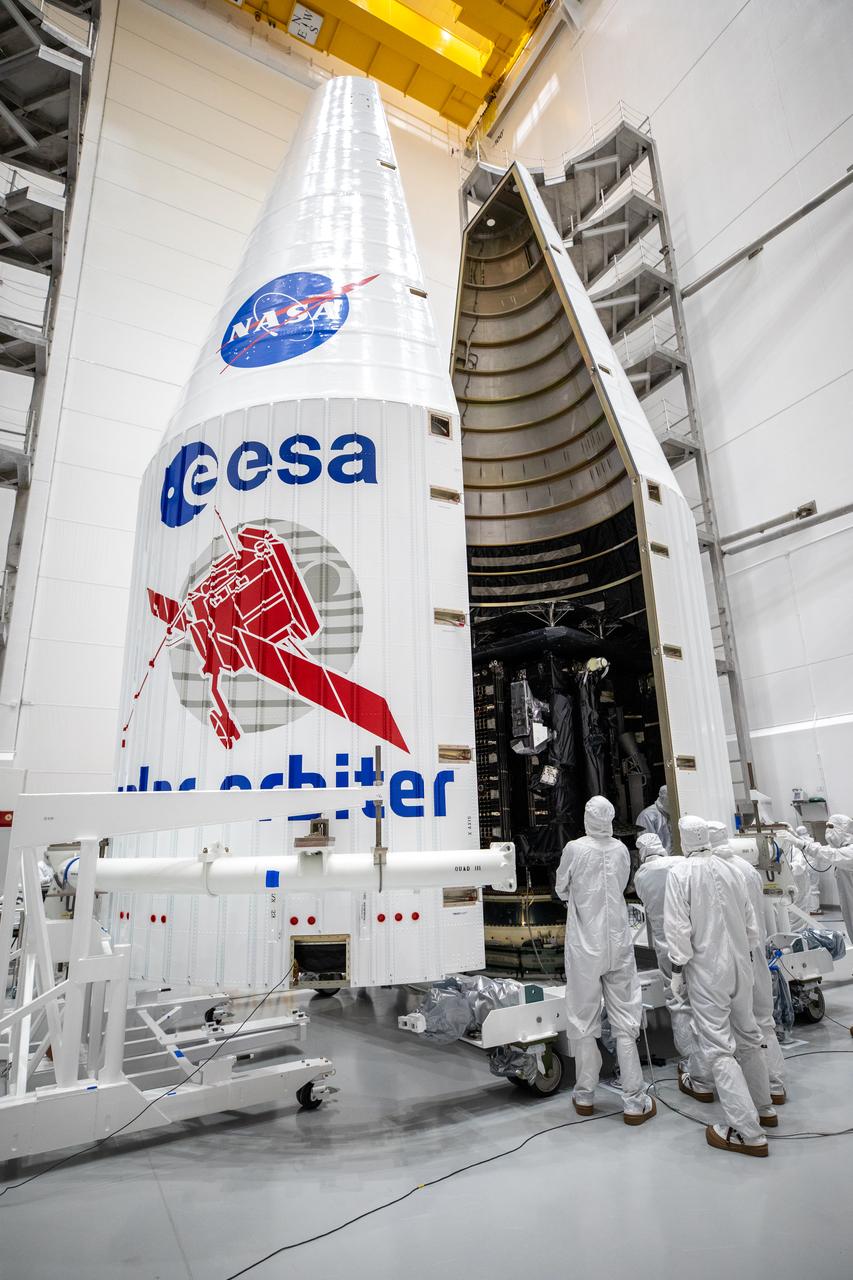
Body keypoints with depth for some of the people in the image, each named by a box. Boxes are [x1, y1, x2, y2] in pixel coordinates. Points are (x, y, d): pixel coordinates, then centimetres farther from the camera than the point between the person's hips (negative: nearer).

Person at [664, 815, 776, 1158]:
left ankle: (747, 1132, 1)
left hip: (706, 971, -6)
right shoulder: (730, 869, 1)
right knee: (748, 1036, 22)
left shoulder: (679, 873, -15)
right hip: (739, 964, 7)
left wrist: (678, 968, -6)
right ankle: (763, 1108, 37)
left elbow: (678, 926, -15)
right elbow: (749, 918, 9)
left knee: (719, 1048, 0)